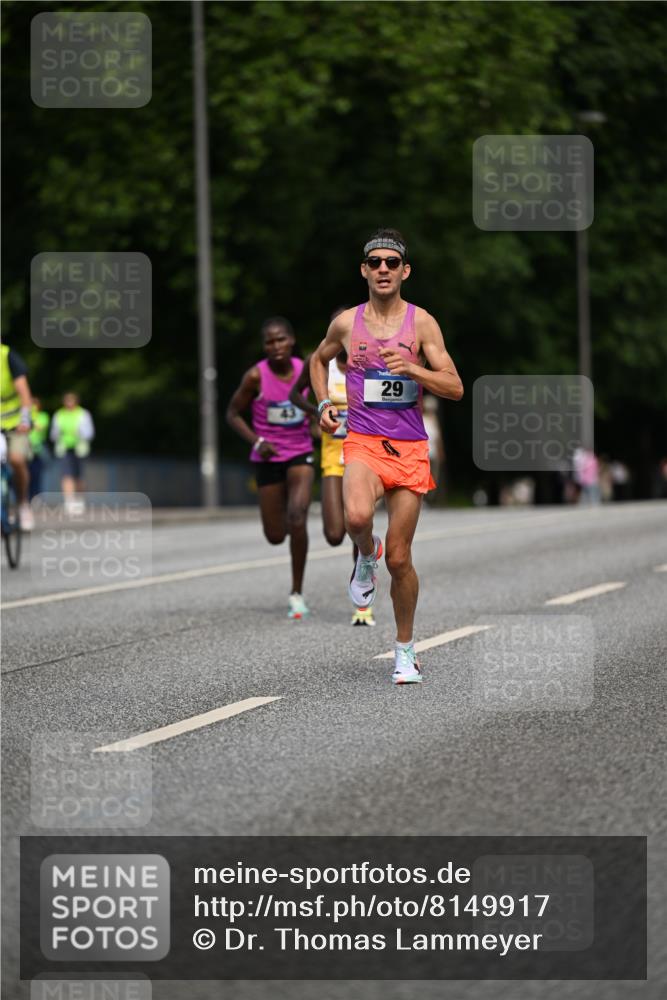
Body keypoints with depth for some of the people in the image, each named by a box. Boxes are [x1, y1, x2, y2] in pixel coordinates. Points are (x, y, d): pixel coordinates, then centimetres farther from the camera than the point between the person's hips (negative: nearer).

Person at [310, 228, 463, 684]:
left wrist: (411, 369, -19)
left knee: (400, 558, 3)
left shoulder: (421, 322, 0)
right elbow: (319, 359, 26)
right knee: (357, 517, -32)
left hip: (409, 447, 0)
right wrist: (324, 403, 10)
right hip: (362, 441, 0)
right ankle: (367, 554, 4)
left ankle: (406, 648, 21)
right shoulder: (347, 323, 4)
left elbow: (455, 388, -4)